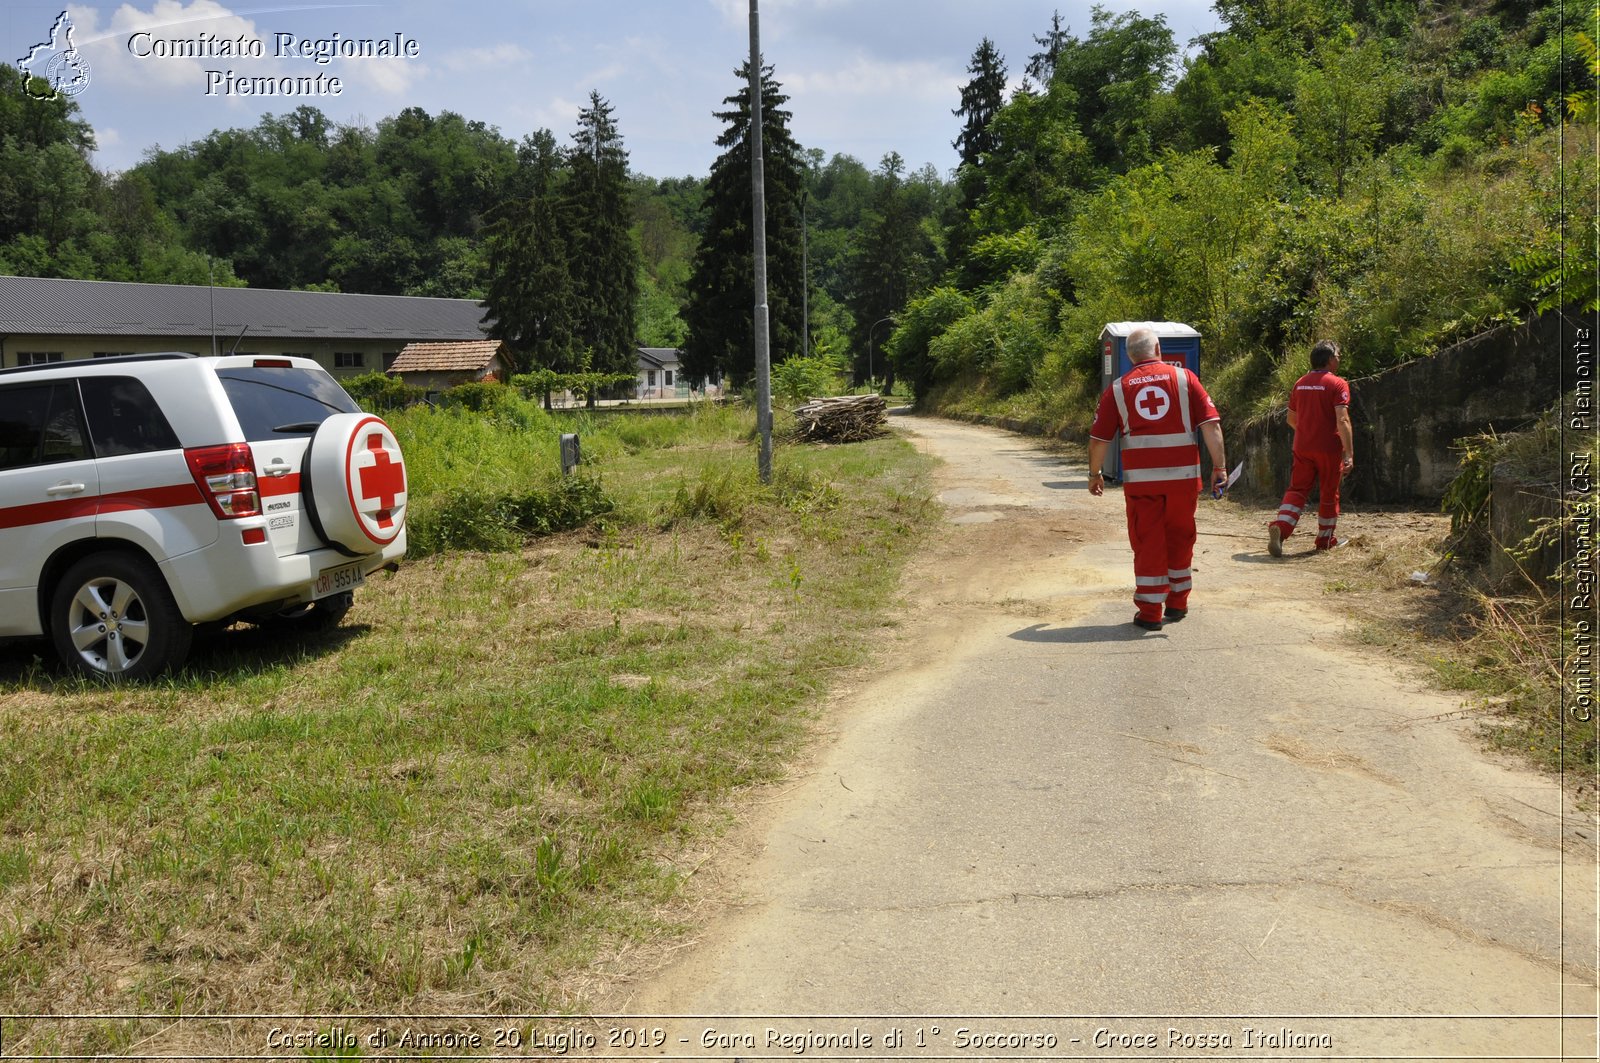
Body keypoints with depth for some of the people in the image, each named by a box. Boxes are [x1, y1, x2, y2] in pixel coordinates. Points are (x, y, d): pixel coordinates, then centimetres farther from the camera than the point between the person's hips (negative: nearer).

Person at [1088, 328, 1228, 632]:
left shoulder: (1118, 388, 4)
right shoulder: (1184, 378, 3)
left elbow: (1098, 439, 5)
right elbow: (1211, 425, -4)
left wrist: (1095, 474, 18)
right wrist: (1219, 466, -2)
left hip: (1140, 478, -1)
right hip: (1183, 474, 1)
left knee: (1147, 542, 7)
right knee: (1180, 539, 17)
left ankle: (1149, 612, 8)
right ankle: (1177, 604, 27)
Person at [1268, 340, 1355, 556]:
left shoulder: (1300, 383, 8)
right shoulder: (1337, 384, -10)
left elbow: (1291, 419, 17)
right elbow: (1342, 420, -19)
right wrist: (1349, 453, -19)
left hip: (1302, 448, 4)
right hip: (1329, 449, -4)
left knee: (1297, 490, 6)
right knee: (1329, 494, 11)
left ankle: (1280, 527, -19)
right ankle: (1325, 540, 21)